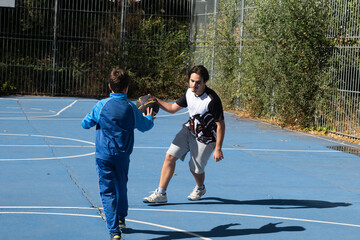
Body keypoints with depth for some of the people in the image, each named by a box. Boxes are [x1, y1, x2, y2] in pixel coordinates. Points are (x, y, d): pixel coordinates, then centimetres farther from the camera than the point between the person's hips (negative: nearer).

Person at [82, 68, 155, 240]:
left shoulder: (101, 105, -10)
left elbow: (85, 124, 2)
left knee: (107, 192, 0)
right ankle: (121, 219, 42)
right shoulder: (131, 108, -5)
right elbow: (145, 126, 14)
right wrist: (149, 118, 36)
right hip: (123, 155, 2)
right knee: (121, 187, 22)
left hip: (104, 155, -2)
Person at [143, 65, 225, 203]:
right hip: (189, 130, 6)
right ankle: (161, 193, -2)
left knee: (195, 168, 4)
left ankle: (200, 189, 40)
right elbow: (173, 108, 8)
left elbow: (220, 124, -22)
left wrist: (218, 149, -21)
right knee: (170, 156, -7)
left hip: (205, 138, -6)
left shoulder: (212, 100, -28)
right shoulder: (189, 92, -7)